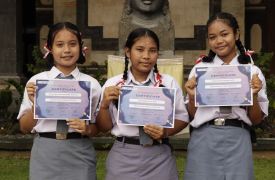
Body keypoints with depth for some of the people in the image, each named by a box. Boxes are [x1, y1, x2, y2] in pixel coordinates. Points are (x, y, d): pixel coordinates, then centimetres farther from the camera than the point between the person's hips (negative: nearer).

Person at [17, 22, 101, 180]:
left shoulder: (91, 84, 3)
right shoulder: (36, 82, 3)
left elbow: (98, 128, 9)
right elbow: (25, 128, 6)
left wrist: (86, 129, -12)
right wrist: (35, 104, -10)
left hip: (79, 155, 0)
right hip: (45, 154, 0)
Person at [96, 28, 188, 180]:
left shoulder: (169, 83, 5)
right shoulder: (113, 84, 4)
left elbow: (182, 118, 5)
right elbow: (103, 127, 5)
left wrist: (166, 132, -13)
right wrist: (104, 104, -12)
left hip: (159, 157, 0)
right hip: (123, 158, 0)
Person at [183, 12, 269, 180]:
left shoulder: (253, 71, 5)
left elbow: (256, 120, 6)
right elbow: (192, 116, 8)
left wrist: (254, 95, -10)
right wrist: (192, 97, -10)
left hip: (237, 142, 0)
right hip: (204, 141, 0)